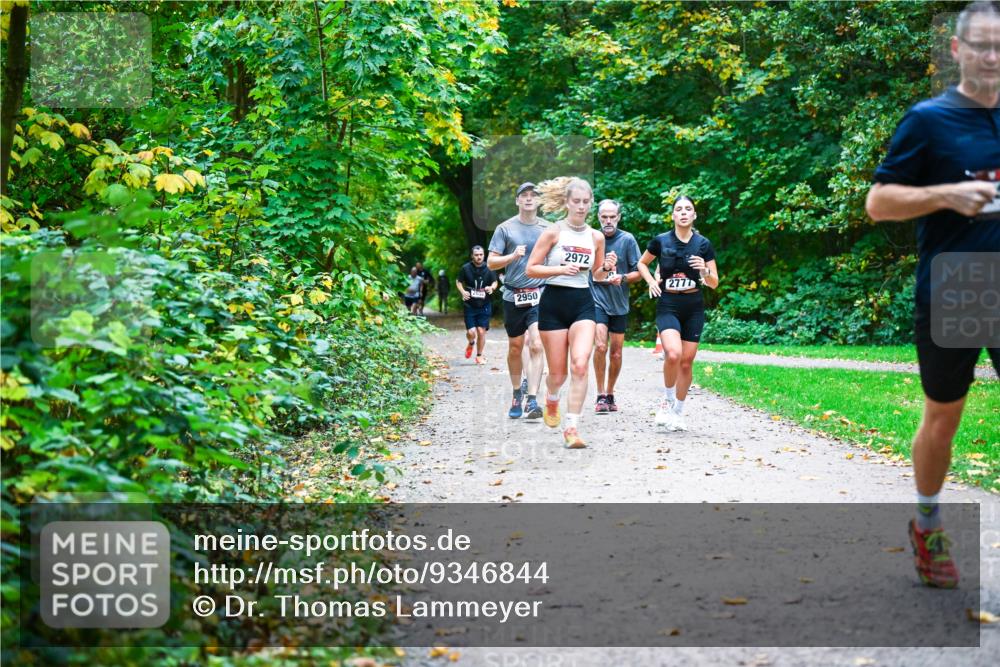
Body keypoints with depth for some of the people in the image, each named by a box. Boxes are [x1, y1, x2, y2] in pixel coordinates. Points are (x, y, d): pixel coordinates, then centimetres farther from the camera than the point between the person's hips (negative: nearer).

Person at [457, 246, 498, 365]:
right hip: (470, 305, -1)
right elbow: (458, 282, 7)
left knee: (481, 331, 0)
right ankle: (471, 344, 31)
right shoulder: (466, 268, -5)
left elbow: (495, 282, 9)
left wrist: (492, 288, -14)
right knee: (471, 332, -6)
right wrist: (462, 291, -11)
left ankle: (479, 356, 19)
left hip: (485, 305, 1)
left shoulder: (489, 268, -3)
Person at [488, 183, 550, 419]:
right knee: (515, 347, 10)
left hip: (540, 295, -1)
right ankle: (517, 393, 31)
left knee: (536, 345, -15)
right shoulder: (505, 228, 3)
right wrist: (513, 255, -16)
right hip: (513, 296, 1)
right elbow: (491, 262, 1)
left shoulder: (548, 229, 7)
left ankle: (531, 400, -16)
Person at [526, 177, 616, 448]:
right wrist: (561, 269, -18)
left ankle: (572, 428, -15)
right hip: (554, 302, -2)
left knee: (580, 365, -19)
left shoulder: (596, 237, 7)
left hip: (583, 303, 2)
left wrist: (607, 267, -4)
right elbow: (531, 269, -5)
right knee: (558, 373, 4)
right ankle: (552, 399, 41)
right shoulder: (553, 232, -4)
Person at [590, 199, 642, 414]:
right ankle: (601, 396, -9)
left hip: (619, 302, 1)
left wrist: (622, 278, -18)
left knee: (616, 353, 8)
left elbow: (639, 273, 0)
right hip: (597, 299, -1)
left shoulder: (627, 239, -2)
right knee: (600, 346, -18)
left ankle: (610, 394, 25)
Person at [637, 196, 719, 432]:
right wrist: (651, 281, -1)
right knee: (673, 354, -24)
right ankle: (667, 400, 1)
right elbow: (642, 263, 17)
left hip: (694, 308, 2)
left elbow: (714, 283, 4)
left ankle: (678, 412, 20)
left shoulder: (703, 244, 1)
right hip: (668, 306, -2)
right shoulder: (661, 241, -1)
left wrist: (705, 271, -16)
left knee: (686, 362, 4)